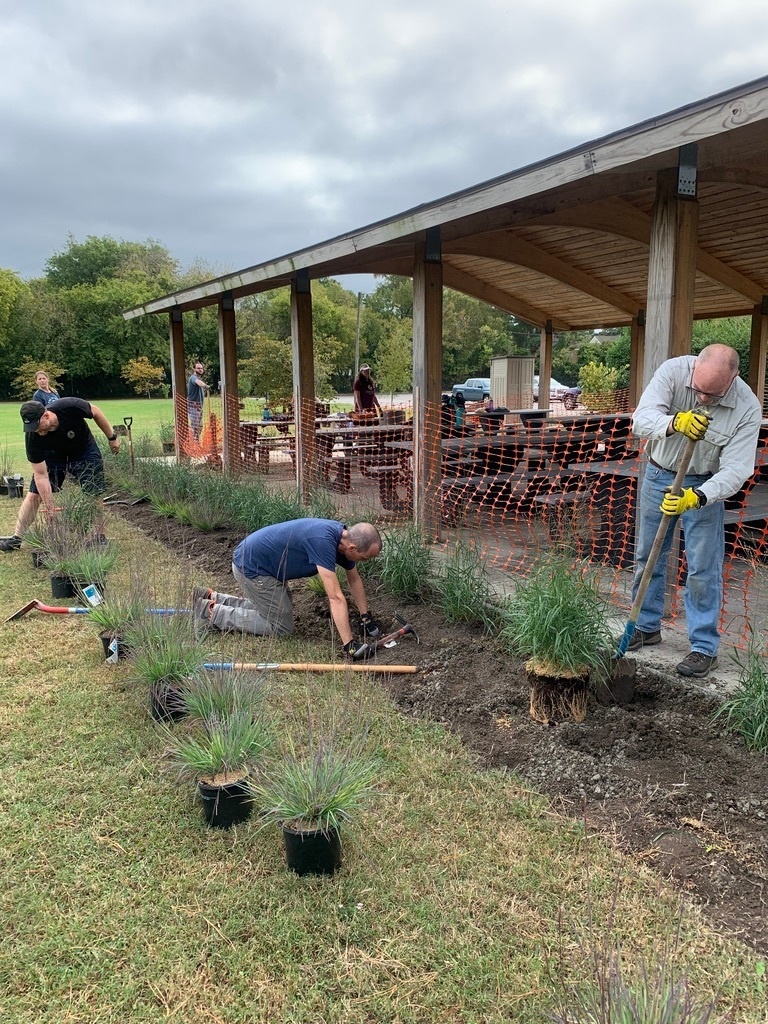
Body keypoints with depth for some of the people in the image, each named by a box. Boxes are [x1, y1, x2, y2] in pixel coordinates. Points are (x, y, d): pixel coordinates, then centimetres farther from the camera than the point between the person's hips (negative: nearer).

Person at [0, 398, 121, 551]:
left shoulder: (70, 407, -38)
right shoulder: (32, 437, -31)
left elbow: (95, 412, -15)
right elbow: (41, 476, -27)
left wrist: (112, 437, -8)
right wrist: (50, 511, -27)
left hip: (84, 452, -1)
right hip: (53, 456, 1)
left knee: (94, 495, -9)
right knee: (34, 494, -5)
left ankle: (100, 537, 6)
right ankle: (17, 538, 7)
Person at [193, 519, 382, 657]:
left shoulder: (344, 537, -4)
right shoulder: (323, 541, -31)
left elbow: (354, 580, 13)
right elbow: (335, 597, -34)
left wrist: (366, 617, 14)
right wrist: (349, 644, -32)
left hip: (251, 559, 10)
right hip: (251, 567, -10)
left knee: (266, 607, 25)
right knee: (281, 627, 0)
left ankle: (211, 598, 25)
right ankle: (211, 612, 2)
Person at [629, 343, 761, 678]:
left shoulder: (747, 408, -24)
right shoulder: (674, 370, -22)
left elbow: (734, 470, -26)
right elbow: (642, 418, -30)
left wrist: (696, 497, -42)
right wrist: (675, 422, -51)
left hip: (703, 486, -2)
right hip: (658, 474, 2)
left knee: (703, 568, -3)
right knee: (648, 557, 12)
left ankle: (705, 647, 9)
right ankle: (647, 627, 29)